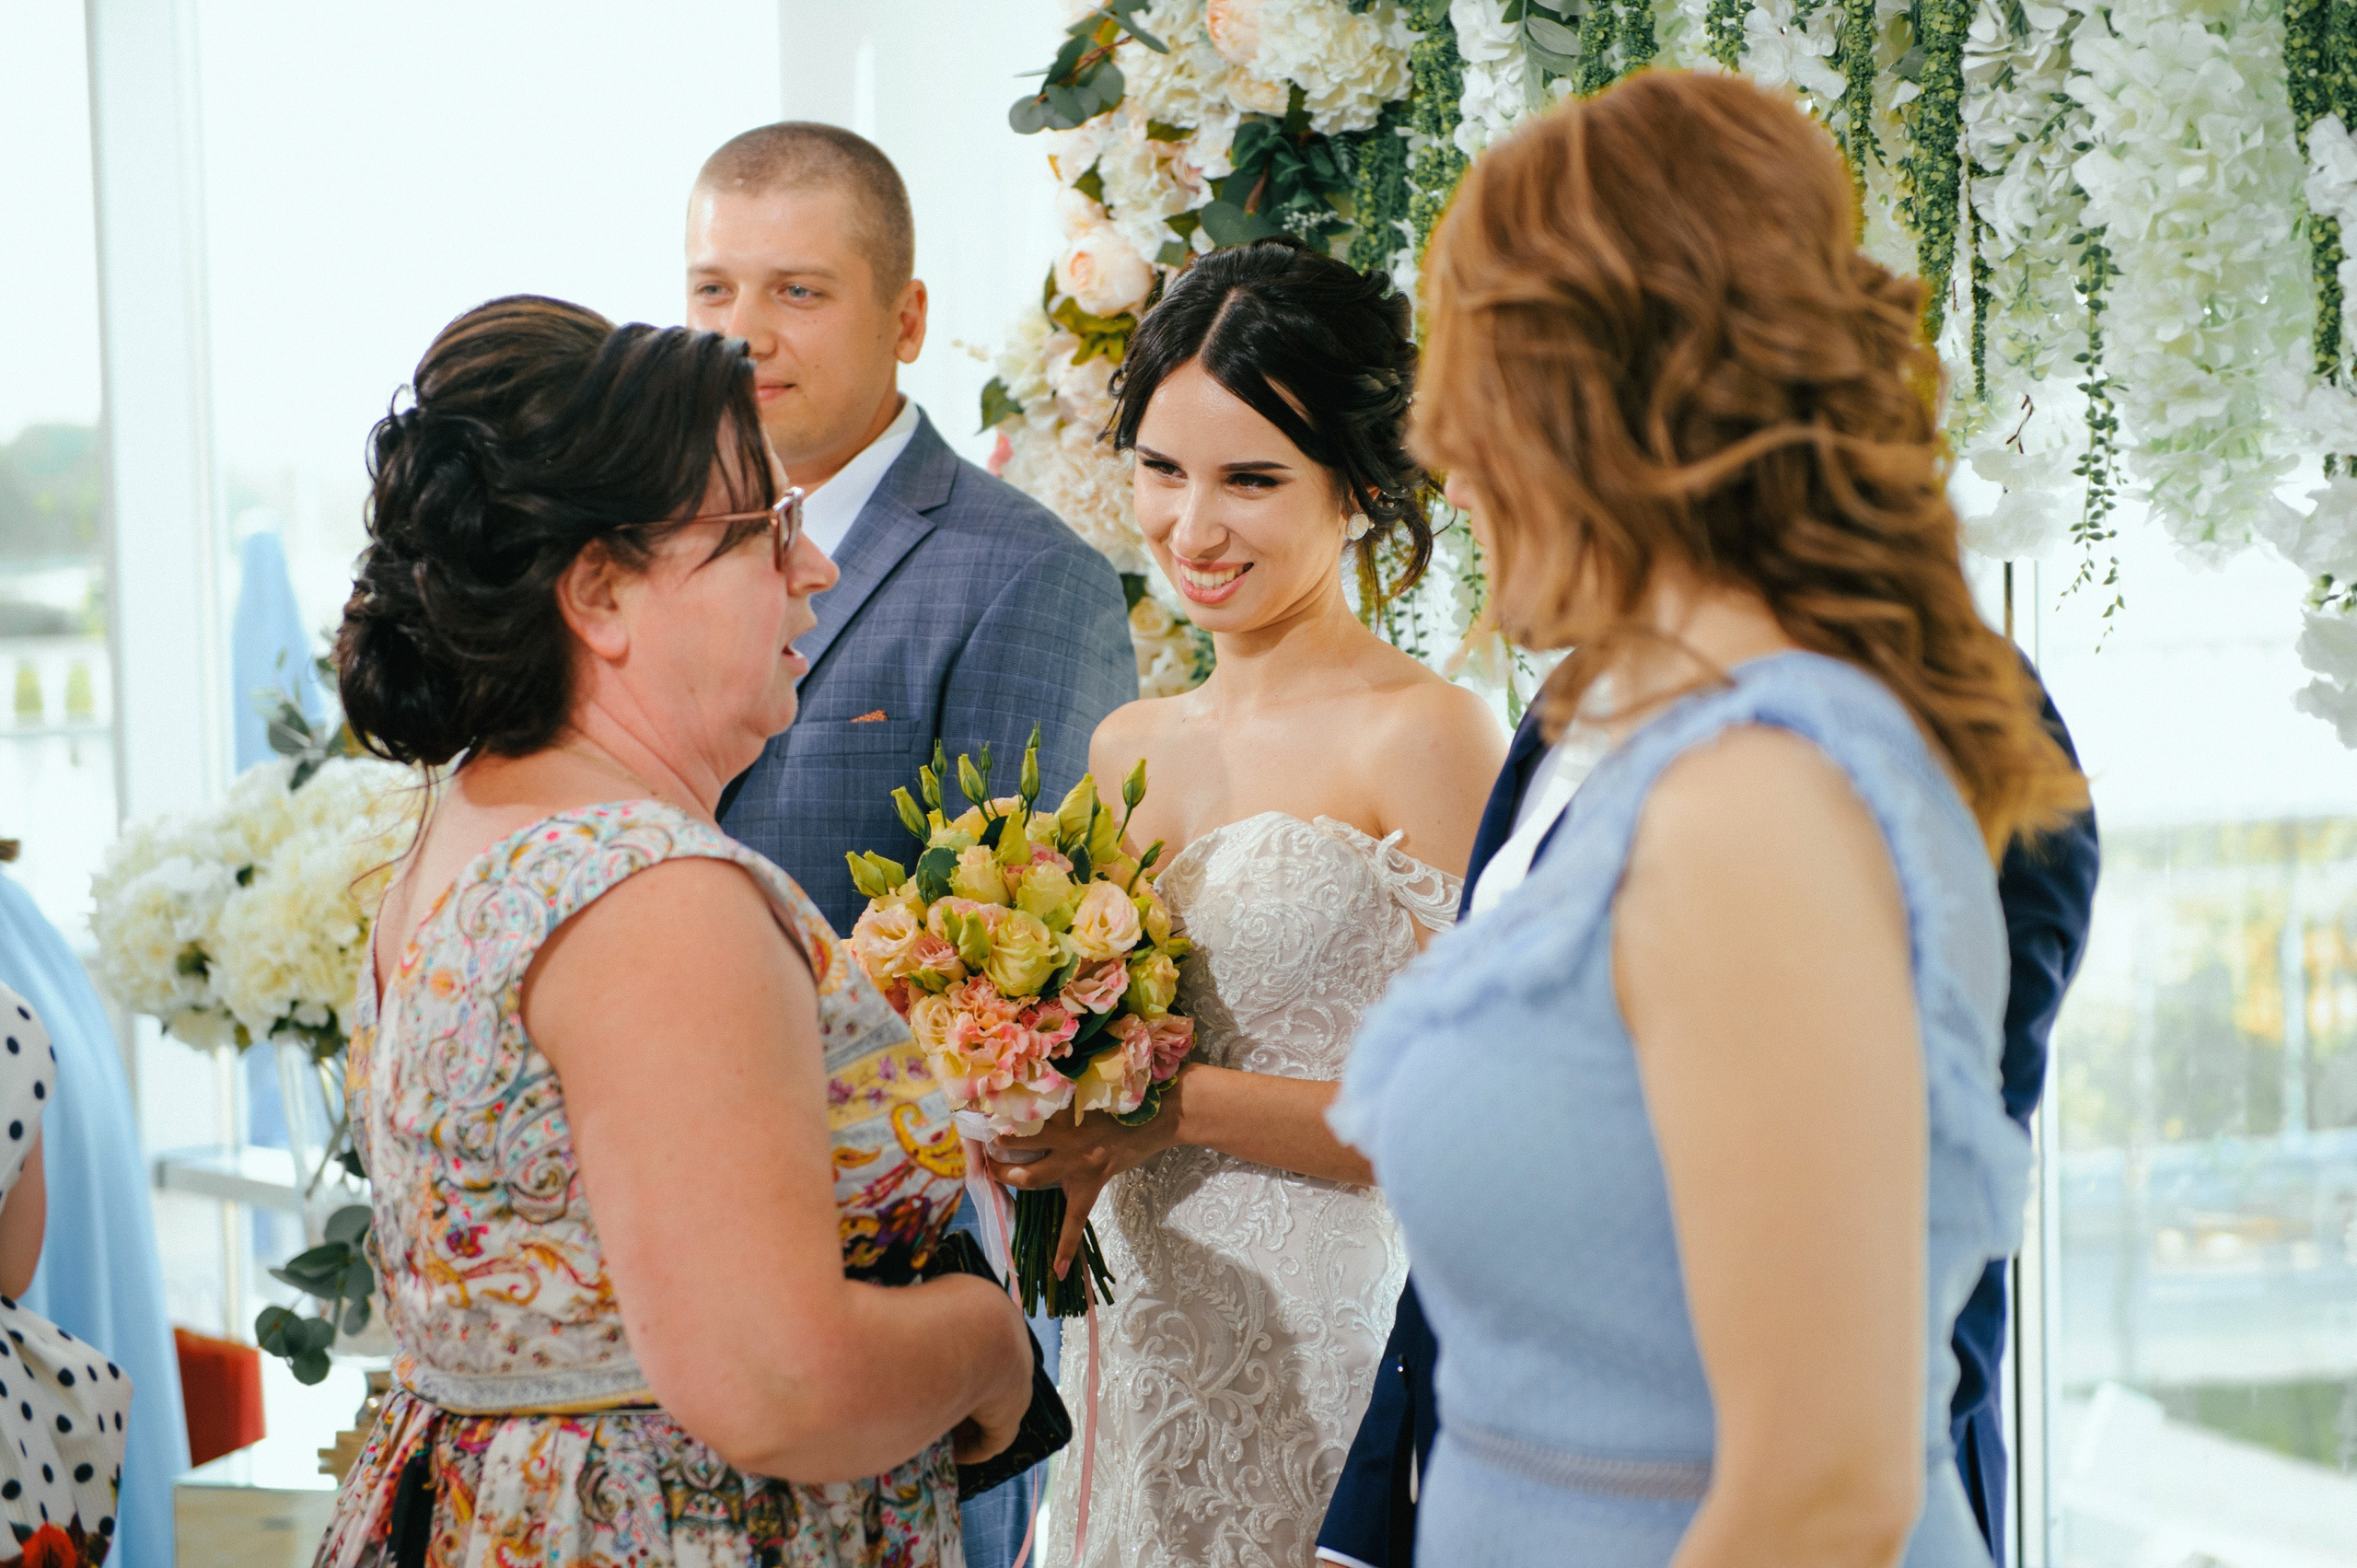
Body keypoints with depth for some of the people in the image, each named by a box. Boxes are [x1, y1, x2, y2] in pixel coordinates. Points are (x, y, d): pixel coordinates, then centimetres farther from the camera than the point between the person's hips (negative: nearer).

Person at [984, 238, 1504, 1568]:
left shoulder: (1426, 735, -10)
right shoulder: (1129, 748, 11)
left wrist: (1175, 1105, -18)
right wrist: (1034, 1149, 0)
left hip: (1324, 1347, -6)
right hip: (1134, 1331, 6)